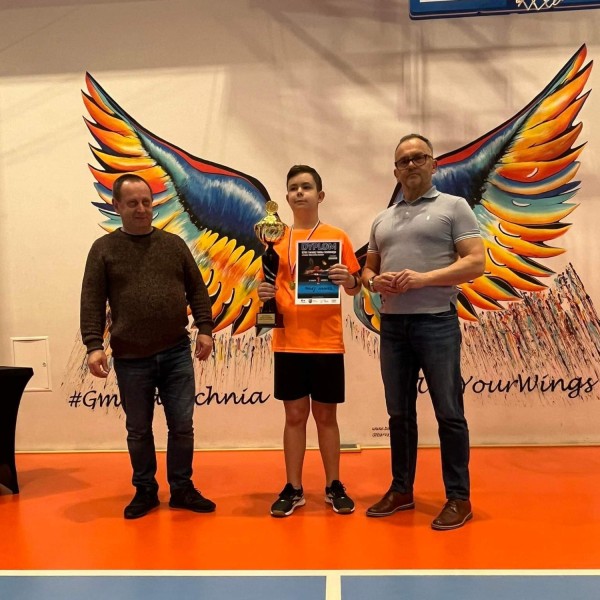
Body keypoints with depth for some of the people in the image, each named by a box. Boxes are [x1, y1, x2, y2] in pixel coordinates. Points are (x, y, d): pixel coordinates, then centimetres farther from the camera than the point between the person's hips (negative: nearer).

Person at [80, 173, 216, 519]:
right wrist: (94, 345, -11)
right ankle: (145, 491, 29)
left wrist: (205, 329, 0)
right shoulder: (104, 249, 2)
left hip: (177, 354, 1)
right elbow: (92, 302, -3)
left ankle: (182, 488, 24)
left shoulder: (174, 244, 7)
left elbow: (197, 290, 8)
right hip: (130, 359, -1)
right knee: (138, 430, 12)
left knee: (182, 425, 7)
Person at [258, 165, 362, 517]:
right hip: (288, 342, 2)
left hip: (327, 342, -1)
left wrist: (348, 280, -17)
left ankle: (334, 486, 23)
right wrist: (264, 293, -9)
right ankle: (293, 489, 20)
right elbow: (270, 284, 13)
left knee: (326, 415, 8)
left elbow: (356, 288, 5)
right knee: (295, 414, 9)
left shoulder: (337, 237, 2)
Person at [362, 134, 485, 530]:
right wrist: (375, 281, -4)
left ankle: (459, 498, 14)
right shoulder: (382, 220, 18)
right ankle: (402, 490, 23)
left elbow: (476, 263, -7)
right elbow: (367, 270, 20)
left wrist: (423, 278, -18)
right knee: (400, 413, 11)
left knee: (449, 413, 1)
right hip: (392, 325, 5)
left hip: (436, 323, -5)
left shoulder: (454, 206, 2)